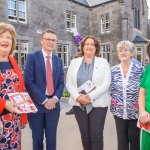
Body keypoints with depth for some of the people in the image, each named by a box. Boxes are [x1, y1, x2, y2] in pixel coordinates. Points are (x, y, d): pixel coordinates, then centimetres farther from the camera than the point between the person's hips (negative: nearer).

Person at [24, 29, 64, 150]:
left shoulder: (58, 60, 11)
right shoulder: (32, 57, -3)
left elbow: (61, 83, 8)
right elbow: (28, 81, -11)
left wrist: (55, 99, -9)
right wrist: (43, 100, -15)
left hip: (53, 104, 3)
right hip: (36, 104, -3)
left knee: (52, 138, 12)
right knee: (37, 139, 11)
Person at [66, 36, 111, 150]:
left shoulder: (103, 62, 1)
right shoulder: (74, 62, 7)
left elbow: (106, 83, -8)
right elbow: (69, 83, 2)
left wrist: (90, 97, -17)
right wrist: (78, 97, -14)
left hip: (98, 104, -2)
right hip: (79, 104, 2)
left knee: (96, 135, 1)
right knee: (84, 134, 12)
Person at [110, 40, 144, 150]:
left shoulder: (140, 69, -7)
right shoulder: (113, 70, -1)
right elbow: (110, 89, 6)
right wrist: (114, 103, -2)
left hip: (135, 111, -2)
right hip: (119, 111, 2)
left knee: (134, 138, 12)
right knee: (121, 138, 14)